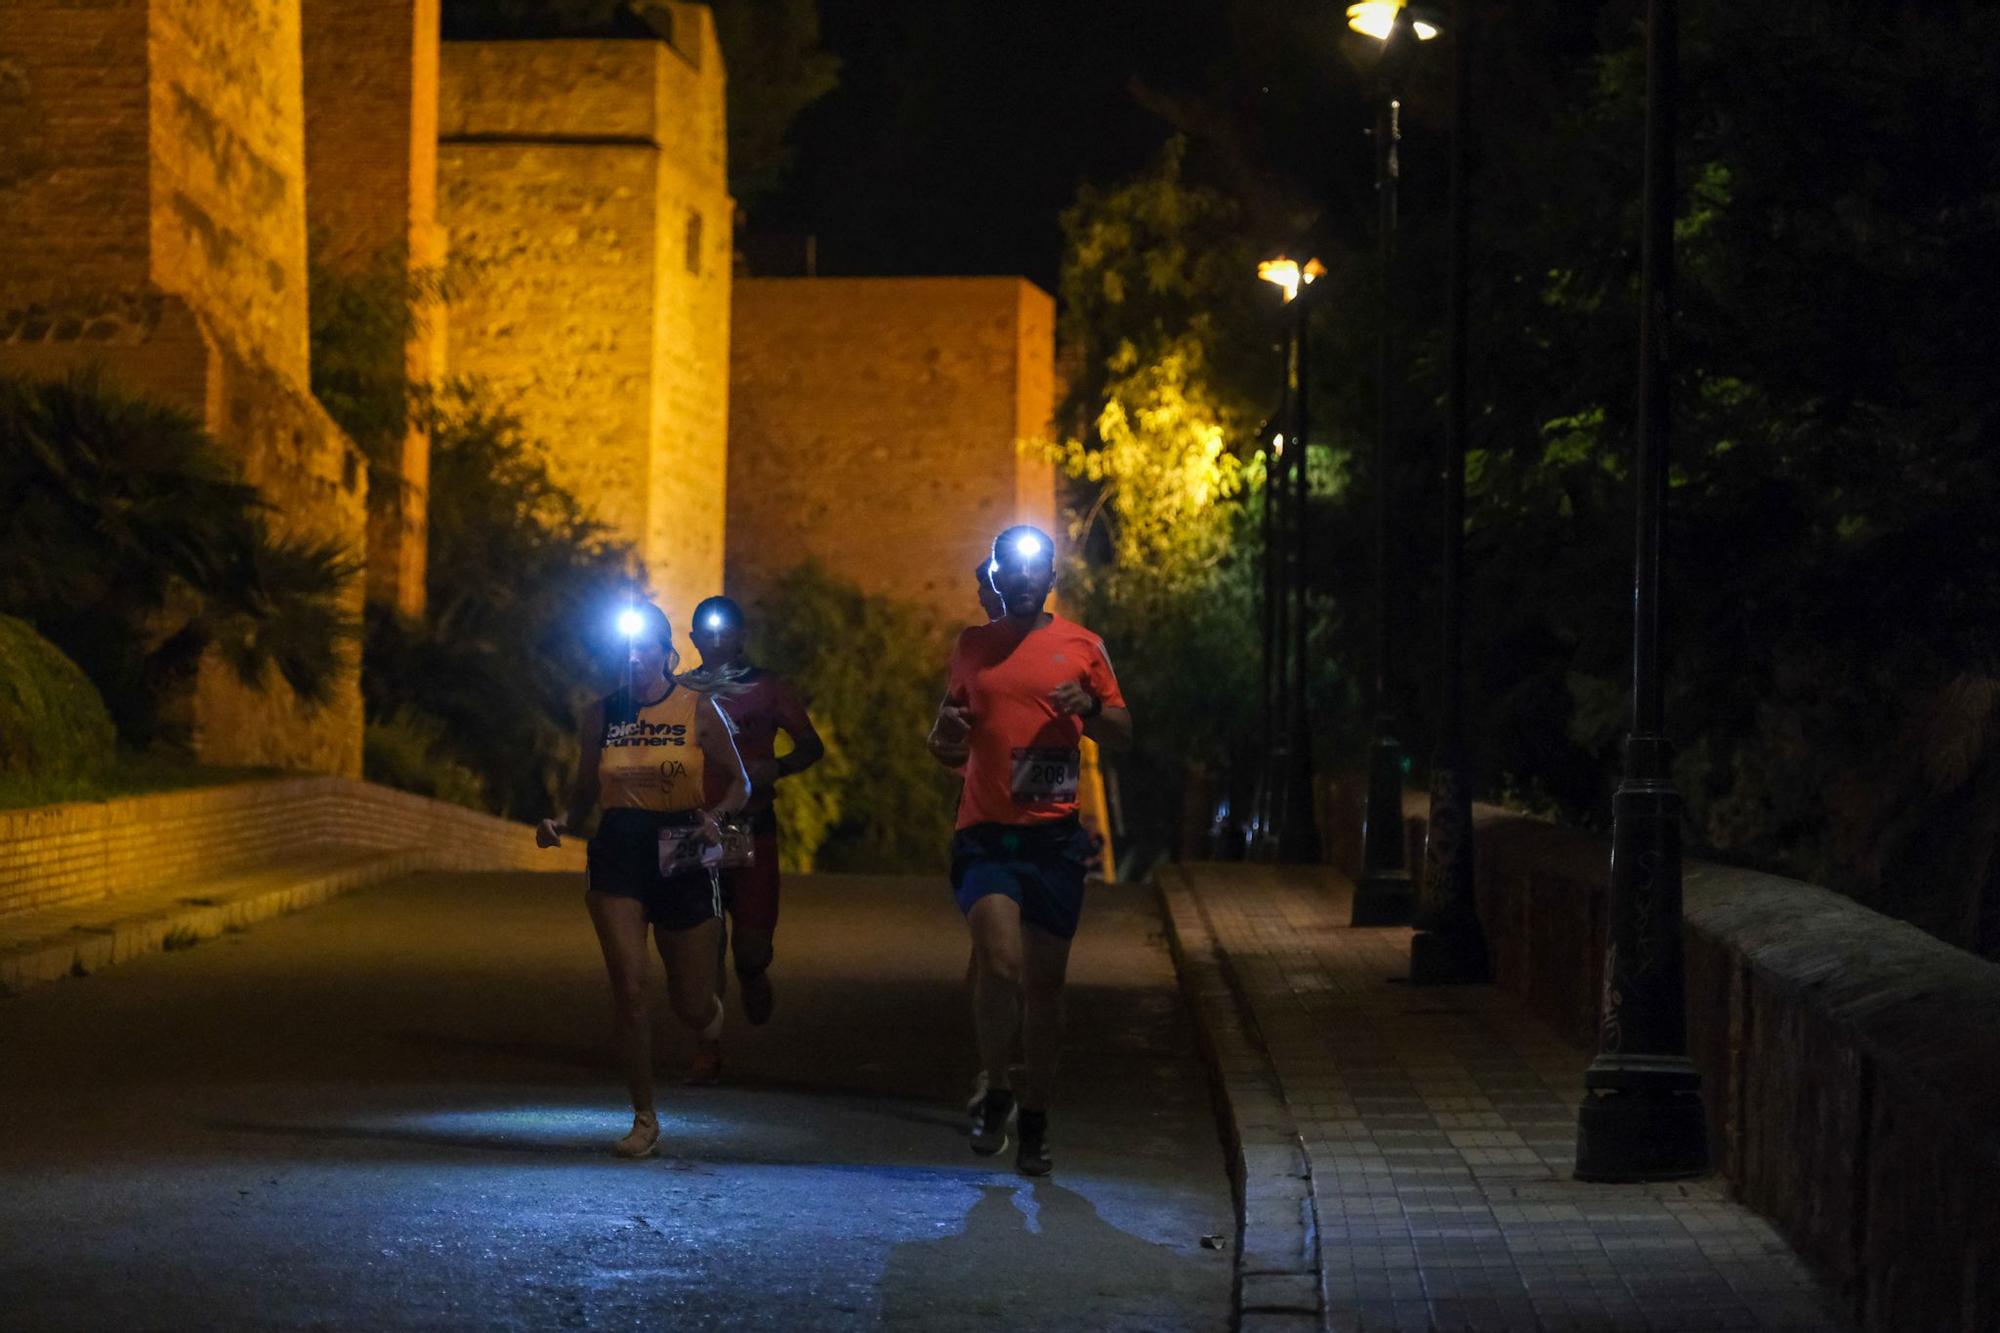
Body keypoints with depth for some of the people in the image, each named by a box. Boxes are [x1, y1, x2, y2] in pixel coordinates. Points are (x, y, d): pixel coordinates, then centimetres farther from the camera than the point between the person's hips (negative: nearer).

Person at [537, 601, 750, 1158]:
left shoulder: (697, 709, -1)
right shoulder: (601, 714, 4)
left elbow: (739, 783, 4)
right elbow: (586, 790, 13)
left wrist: (715, 815, -16)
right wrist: (563, 823, -8)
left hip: (683, 856, -1)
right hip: (618, 854, 1)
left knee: (691, 1003, 5)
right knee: (631, 989, -12)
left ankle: (710, 1026, 45)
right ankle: (644, 1118, 0)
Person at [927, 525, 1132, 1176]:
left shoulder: (1081, 646, 5)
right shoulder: (971, 647, 10)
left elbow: (1123, 732, 10)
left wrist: (1087, 709, -11)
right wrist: (944, 738, -3)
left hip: (1055, 835, 0)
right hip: (985, 833, 0)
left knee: (1044, 981, 6)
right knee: (1000, 961, -19)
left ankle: (1035, 1121, 20)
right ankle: (996, 1095, 2)